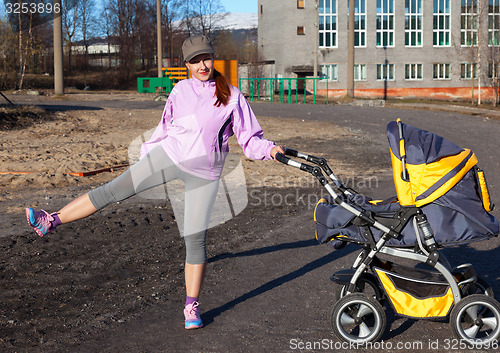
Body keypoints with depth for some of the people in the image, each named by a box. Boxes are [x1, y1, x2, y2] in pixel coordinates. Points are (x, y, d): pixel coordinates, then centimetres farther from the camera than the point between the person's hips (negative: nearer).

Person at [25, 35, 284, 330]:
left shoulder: (232, 96, -1)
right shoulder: (180, 91, 6)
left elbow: (250, 138, -1)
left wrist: (270, 149, -21)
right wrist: (146, 155, 26)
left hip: (204, 174, -2)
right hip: (170, 155, 2)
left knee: (195, 239, -4)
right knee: (115, 189, -8)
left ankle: (192, 306, 9)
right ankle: (52, 221, -1)